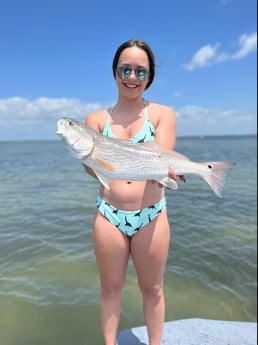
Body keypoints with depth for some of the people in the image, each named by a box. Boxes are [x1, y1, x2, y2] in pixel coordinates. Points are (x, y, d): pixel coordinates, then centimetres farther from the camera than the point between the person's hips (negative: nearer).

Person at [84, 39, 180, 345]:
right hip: (108, 215, 1)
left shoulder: (162, 114, 0)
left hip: (151, 216, -1)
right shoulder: (96, 119, 3)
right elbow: (93, 169, -8)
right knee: (110, 288, 17)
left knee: (152, 289, 16)